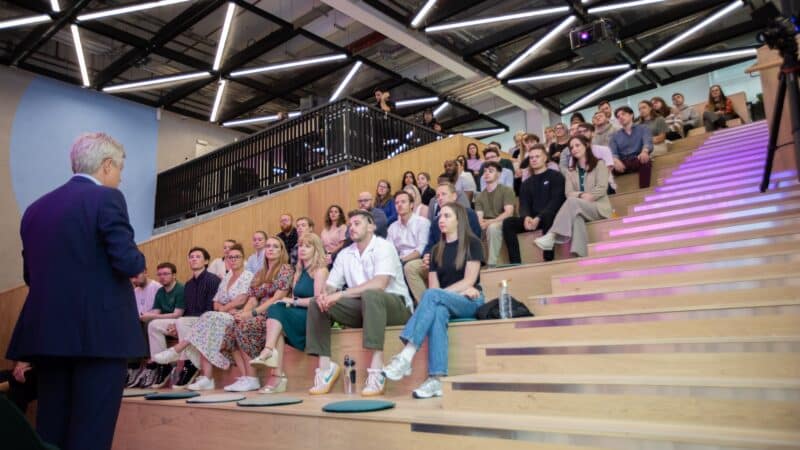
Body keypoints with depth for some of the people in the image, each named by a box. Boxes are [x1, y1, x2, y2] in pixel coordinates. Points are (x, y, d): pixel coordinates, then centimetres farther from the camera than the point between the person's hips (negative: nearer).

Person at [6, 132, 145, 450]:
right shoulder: (106, 198, -7)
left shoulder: (36, 208, 14)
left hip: (47, 332, 7)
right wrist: (138, 259, 6)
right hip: (99, 332, -7)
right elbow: (128, 263, -15)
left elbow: (30, 275, 17)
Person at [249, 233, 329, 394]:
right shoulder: (299, 272, 21)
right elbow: (294, 299, 14)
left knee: (277, 310, -23)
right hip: (297, 317, 6)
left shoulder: (320, 270, -2)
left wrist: (294, 301, -10)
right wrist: (287, 302, -7)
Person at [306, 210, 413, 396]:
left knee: (370, 296, -39)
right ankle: (325, 366, -11)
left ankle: (377, 370, -40)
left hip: (395, 305, -6)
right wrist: (324, 295, -18)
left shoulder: (383, 247, -9)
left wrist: (342, 294, -28)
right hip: (362, 307, 6)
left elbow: (380, 283, -25)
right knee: (317, 303, -8)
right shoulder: (345, 254, 11)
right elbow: (331, 285, 7)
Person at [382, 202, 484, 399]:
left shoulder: (471, 243, 3)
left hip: (470, 302, -3)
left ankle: (406, 357, -42)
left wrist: (443, 293, -16)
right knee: (437, 312, -35)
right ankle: (436, 380, -43)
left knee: (433, 295, -33)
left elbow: (470, 280, -8)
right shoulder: (437, 249, 17)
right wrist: (460, 290, -10)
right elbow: (433, 285, 7)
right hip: (444, 302, 3)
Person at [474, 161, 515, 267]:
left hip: (502, 224, -5)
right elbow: (479, 217, 2)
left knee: (492, 227, -37)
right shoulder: (480, 196, 14)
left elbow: (508, 213, -14)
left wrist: (490, 222, -24)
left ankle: (492, 264, -34)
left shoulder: (506, 190, -1)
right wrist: (480, 223, -24)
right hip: (486, 226, 5)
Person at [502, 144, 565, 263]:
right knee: (507, 222, -20)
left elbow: (556, 201, -8)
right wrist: (526, 217, -19)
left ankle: (548, 259, -35)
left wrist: (539, 218, -23)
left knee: (547, 217, -39)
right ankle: (516, 262, -26)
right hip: (532, 219, 5)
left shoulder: (556, 176, 6)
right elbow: (523, 205, 7)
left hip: (551, 217, -4)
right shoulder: (526, 183, 21)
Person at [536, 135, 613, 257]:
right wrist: (581, 195, -17)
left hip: (599, 207, -2)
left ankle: (552, 236, -44)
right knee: (577, 217, -37)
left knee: (572, 202, -34)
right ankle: (580, 255, -48)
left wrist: (588, 197, -18)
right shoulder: (570, 171, 20)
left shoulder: (599, 165, 10)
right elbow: (569, 193, 3)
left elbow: (602, 189, -4)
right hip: (579, 207, 3)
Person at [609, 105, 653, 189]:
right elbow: (613, 153, 3)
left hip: (638, 160, -1)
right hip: (623, 163, 1)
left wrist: (644, 152, -34)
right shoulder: (615, 136, 20)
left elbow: (648, 142, -7)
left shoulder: (643, 128, 14)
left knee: (645, 161, -38)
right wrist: (616, 161, -24)